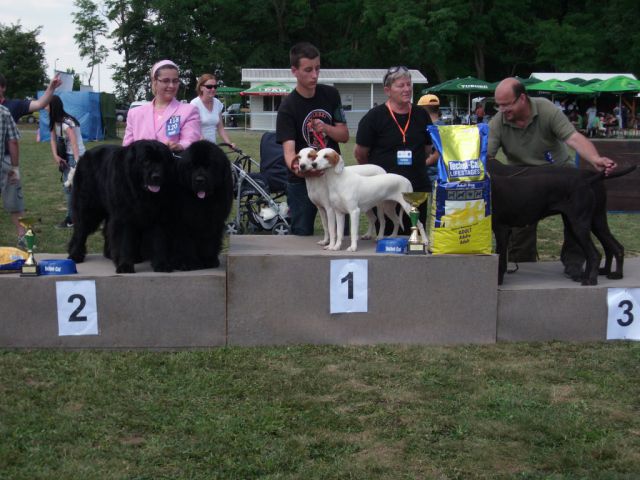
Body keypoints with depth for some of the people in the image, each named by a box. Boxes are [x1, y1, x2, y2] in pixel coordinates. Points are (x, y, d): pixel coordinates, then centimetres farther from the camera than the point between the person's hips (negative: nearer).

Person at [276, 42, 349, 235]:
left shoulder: (331, 95, 1)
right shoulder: (288, 107, -13)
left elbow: (344, 136, 3)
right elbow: (288, 148, -23)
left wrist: (325, 128, -18)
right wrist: (295, 166, -45)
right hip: (302, 182, -4)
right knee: (302, 234, 6)